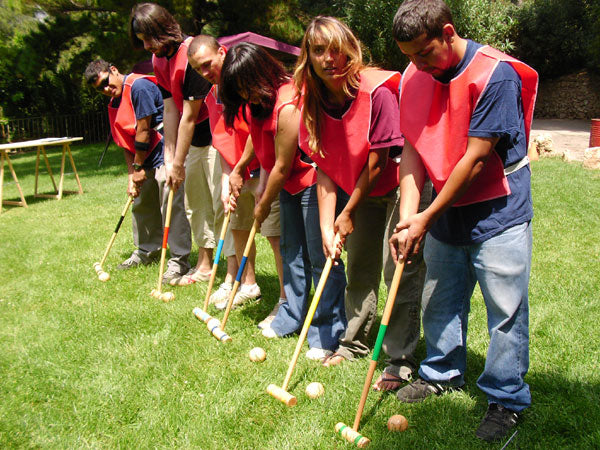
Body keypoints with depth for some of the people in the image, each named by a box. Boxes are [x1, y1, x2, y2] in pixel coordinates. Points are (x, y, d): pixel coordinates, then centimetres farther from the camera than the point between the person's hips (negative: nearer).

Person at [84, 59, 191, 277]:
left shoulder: (139, 86, -15)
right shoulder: (113, 104, 13)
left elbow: (143, 131, -16)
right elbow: (126, 143, 12)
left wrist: (138, 167, -9)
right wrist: (132, 175, 2)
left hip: (164, 154, -10)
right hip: (145, 161, 10)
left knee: (171, 207, -10)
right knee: (141, 206, 18)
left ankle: (179, 260, -2)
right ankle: (147, 251, 35)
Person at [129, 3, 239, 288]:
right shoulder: (159, 60, 4)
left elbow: (188, 117, -22)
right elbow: (170, 110, 3)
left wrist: (178, 165, -16)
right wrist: (169, 157, -2)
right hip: (194, 140, 9)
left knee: (222, 202, -11)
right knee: (194, 202, 14)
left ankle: (234, 276, -5)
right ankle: (204, 266, 26)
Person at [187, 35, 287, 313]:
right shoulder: (213, 96, 12)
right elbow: (222, 141, 12)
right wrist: (226, 180, 0)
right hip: (239, 174, 9)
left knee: (275, 233, -9)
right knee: (238, 227, 18)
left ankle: (287, 299, -1)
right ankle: (248, 283, 37)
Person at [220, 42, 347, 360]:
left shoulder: (288, 107, -28)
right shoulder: (257, 100, 0)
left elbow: (281, 167, -20)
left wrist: (263, 205, -7)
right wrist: (238, 169, 23)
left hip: (313, 182, -10)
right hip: (290, 184, 10)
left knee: (320, 257, -6)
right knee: (291, 250, 16)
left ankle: (328, 333, 4)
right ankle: (292, 317, 30)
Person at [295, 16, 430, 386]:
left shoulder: (378, 92, -27)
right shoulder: (313, 102, -9)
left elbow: (377, 164, -20)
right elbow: (324, 170, -7)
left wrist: (349, 213, -10)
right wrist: (327, 226, -13)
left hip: (399, 184, -6)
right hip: (360, 190, 6)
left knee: (399, 268, -9)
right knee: (359, 265, 13)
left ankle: (402, 361, 3)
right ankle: (354, 343, 31)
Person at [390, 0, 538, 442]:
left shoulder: (496, 74, -20)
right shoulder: (415, 77, 0)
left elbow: (475, 158, -21)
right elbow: (412, 148, -2)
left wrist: (427, 218, -16)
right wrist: (409, 214, -14)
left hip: (499, 212, -6)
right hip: (445, 212, 6)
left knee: (506, 309, 1)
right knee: (439, 299, 15)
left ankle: (507, 400, 18)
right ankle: (443, 373, 37)